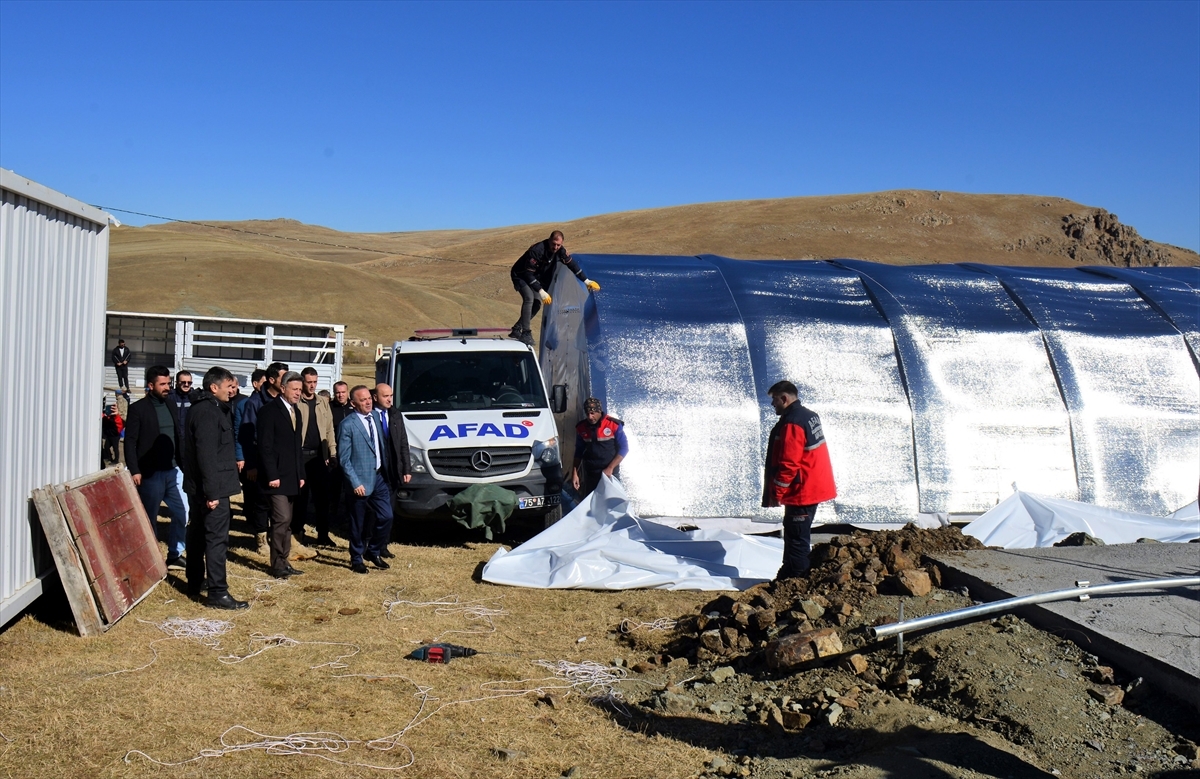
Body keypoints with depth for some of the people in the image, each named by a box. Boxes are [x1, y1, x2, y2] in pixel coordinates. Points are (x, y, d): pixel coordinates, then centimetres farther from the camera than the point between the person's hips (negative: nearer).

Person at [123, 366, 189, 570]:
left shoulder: (171, 404, 10)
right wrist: (134, 471, -15)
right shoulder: (138, 408, -7)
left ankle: (175, 555, 18)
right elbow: (130, 442, -9)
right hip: (150, 474, -5)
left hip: (173, 471, 6)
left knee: (182, 513, 5)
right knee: (149, 519, 5)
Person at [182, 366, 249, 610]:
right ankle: (218, 593, -8)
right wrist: (212, 492, -24)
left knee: (198, 533, 18)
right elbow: (207, 454, -24)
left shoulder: (201, 408, 14)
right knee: (217, 537, -9)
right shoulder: (208, 412, -18)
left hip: (197, 486, 11)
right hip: (213, 488, -11)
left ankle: (195, 583, 30)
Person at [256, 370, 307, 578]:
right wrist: (272, 475, -19)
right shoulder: (269, 411, -9)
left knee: (286, 522, 10)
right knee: (282, 519, -10)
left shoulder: (295, 412, 16)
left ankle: (283, 562, 14)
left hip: (292, 477, 8)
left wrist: (301, 474, 15)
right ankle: (277, 565, -3)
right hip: (277, 476, -8)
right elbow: (265, 446, -14)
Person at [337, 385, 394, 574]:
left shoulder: (375, 417, 7)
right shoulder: (347, 425, -12)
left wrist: (386, 469, 9)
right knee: (358, 523, 6)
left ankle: (373, 552, 26)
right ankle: (356, 559, 22)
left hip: (379, 476, 6)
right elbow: (344, 459, -12)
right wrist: (355, 483, -16)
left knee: (386, 516, 5)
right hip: (361, 480, -6)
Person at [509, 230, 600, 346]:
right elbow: (528, 274, -34)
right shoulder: (537, 250, -36)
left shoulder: (560, 250, -15)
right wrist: (541, 291, -37)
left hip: (534, 277, 7)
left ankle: (517, 329, 10)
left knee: (537, 303, -2)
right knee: (529, 298, -27)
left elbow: (572, 265, 0)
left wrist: (586, 281, 0)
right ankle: (526, 333, -23)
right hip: (520, 275, -7)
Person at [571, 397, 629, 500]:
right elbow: (579, 452, 12)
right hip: (590, 475, 3)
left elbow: (624, 449, -5)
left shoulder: (614, 425, -9)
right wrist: (574, 473, 6)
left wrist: (610, 468, -12)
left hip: (610, 474, -3)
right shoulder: (581, 428, 2)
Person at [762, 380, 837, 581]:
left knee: (796, 539, -5)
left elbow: (788, 464, -22)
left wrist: (776, 492, -15)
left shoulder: (792, 423, -19)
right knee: (797, 537, 18)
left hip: (801, 492, -10)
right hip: (814, 488, 10)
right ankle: (788, 574, 27)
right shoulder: (810, 416, 13)